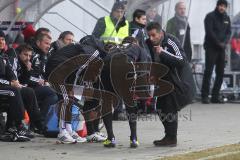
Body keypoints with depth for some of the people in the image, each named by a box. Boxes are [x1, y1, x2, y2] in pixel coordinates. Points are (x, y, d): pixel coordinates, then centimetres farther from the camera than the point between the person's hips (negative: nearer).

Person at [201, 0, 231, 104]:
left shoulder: (226, 18, 14)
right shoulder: (210, 16, -4)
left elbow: (228, 32, 11)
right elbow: (210, 32, -12)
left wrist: (224, 42, -7)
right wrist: (219, 43, -15)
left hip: (222, 49, 6)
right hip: (211, 48, -6)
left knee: (220, 73, 4)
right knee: (208, 71, -9)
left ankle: (215, 96, 10)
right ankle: (205, 96, -10)